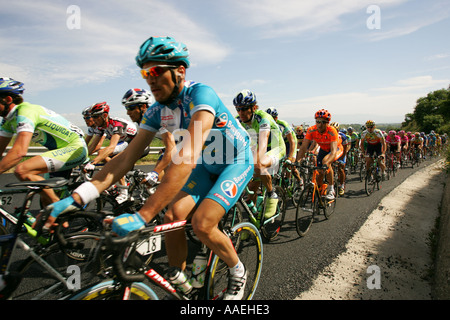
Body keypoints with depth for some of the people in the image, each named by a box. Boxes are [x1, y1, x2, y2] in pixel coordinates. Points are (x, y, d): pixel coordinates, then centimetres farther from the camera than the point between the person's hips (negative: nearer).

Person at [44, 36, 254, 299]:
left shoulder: (200, 94, -30)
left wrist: (143, 215, -47)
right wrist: (78, 197, -22)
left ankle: (239, 272, 10)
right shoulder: (157, 111, -7)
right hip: (207, 166, 6)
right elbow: (126, 158, -11)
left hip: (237, 162, -6)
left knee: (202, 223, -20)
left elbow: (188, 155, -43)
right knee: (173, 216, -10)